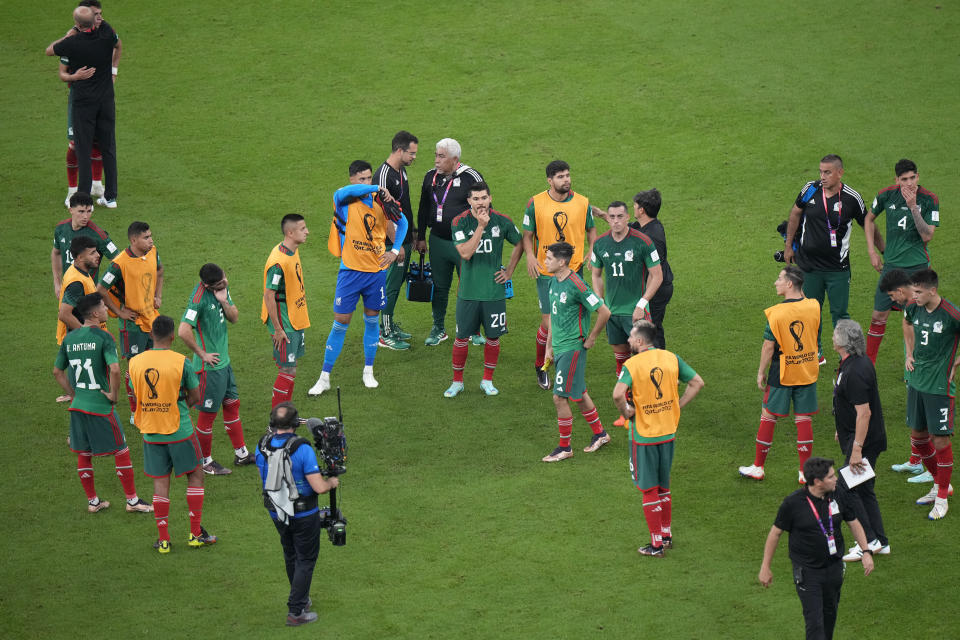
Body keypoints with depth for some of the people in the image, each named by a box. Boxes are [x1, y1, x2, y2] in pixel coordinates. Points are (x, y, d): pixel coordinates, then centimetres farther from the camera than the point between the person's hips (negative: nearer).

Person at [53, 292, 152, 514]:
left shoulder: (70, 338, 5)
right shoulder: (103, 337, -14)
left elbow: (57, 371, 13)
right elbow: (114, 369, -27)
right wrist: (113, 393, -12)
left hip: (78, 405, 6)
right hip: (101, 406, -6)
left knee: (83, 454, 15)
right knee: (121, 451, 6)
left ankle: (92, 501, 23)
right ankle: (132, 500, 12)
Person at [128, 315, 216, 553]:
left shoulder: (135, 362, -3)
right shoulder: (180, 362, -14)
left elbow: (136, 397, 8)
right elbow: (195, 396, -5)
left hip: (150, 433, 3)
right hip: (180, 431, -3)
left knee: (160, 481, 10)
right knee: (195, 475, 13)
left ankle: (163, 539, 10)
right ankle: (196, 533, 14)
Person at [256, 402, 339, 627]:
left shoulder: (262, 447, -9)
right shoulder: (302, 449, -26)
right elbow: (319, 487, -25)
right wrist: (331, 482, -3)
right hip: (303, 515, -6)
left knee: (290, 556, 25)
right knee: (305, 560, 9)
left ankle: (301, 597, 43)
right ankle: (295, 612, 8)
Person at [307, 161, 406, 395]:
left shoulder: (380, 201, 2)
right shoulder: (344, 200, -9)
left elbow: (402, 222, 18)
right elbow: (344, 192, -36)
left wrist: (395, 250, 5)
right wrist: (377, 189, -32)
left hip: (376, 271, 3)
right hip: (351, 270, -3)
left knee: (372, 320, 12)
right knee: (340, 323, 0)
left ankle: (368, 372, 27)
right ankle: (324, 378, 8)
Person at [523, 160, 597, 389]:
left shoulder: (582, 203, 1)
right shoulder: (536, 203, -4)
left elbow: (591, 229, 17)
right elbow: (527, 235, 4)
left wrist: (592, 251, 0)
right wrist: (530, 256, -14)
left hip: (574, 270, 2)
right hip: (546, 273, -2)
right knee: (549, 324, -4)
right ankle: (541, 366, 19)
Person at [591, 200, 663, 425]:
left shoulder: (642, 242, -11)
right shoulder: (600, 244, 3)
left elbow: (657, 275, -6)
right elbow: (596, 274, 16)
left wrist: (642, 304, -12)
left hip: (635, 311, -5)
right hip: (611, 311, 5)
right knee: (620, 359, 11)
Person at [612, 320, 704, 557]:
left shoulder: (632, 364, -16)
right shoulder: (671, 358, 0)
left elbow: (618, 394, -31)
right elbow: (697, 382, 4)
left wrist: (626, 411, -12)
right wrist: (677, 405, 7)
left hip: (644, 436, -5)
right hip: (668, 432, 5)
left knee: (649, 490, 5)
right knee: (663, 486, 21)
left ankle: (656, 544, 9)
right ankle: (666, 535, 30)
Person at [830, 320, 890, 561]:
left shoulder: (855, 371, -25)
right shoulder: (854, 362, 8)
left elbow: (864, 412, -27)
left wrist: (857, 449, -26)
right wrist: (843, 431, 30)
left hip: (864, 441, -10)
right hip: (855, 437, 10)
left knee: (846, 489, -5)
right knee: (863, 490, 15)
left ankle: (868, 541, -1)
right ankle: (880, 542, 20)